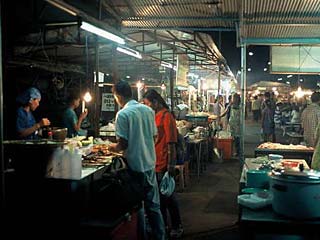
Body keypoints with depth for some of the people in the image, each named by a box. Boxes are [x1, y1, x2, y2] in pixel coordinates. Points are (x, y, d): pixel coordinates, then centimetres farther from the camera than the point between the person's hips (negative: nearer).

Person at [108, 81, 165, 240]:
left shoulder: (123, 114, -14)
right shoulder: (148, 110, 5)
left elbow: (123, 144, -15)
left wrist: (113, 147, 5)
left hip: (135, 166, -6)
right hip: (150, 163, 6)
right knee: (153, 204, 14)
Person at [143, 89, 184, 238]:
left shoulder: (166, 116, -14)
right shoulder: (155, 116, 12)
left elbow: (171, 142, -18)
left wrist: (171, 165, -20)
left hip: (163, 164, -8)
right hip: (154, 163, 8)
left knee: (168, 196, 2)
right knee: (159, 196, 17)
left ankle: (176, 227, 16)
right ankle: (162, 225, 30)